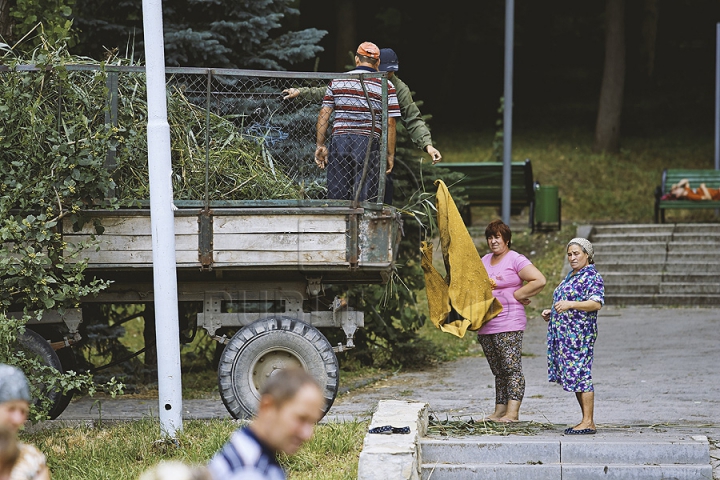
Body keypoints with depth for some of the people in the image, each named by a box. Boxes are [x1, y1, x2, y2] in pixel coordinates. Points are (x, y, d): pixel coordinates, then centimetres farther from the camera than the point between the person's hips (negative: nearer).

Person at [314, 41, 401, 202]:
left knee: (336, 197, 6)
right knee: (364, 199, 0)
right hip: (368, 145, -2)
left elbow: (324, 114, 6)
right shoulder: (385, 87, 1)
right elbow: (389, 123, -3)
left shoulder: (337, 81, 9)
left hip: (339, 142, 2)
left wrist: (320, 145, 11)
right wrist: (390, 154, 3)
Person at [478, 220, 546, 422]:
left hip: (509, 325, -7)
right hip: (485, 326, 7)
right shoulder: (484, 261, 19)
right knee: (498, 371, 9)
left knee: (512, 368, -10)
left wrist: (517, 295, -9)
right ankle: (499, 412, 10)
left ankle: (512, 412, -14)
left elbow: (539, 280, -11)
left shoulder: (516, 260, -3)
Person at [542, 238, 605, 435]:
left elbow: (597, 303, -20)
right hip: (565, 334, 10)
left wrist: (570, 304, -30)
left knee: (580, 374, -11)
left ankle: (588, 422, -10)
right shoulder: (571, 276, 22)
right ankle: (586, 420, 13)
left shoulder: (592, 277, -7)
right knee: (574, 376, 9)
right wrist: (551, 312, 16)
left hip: (580, 334, -10)